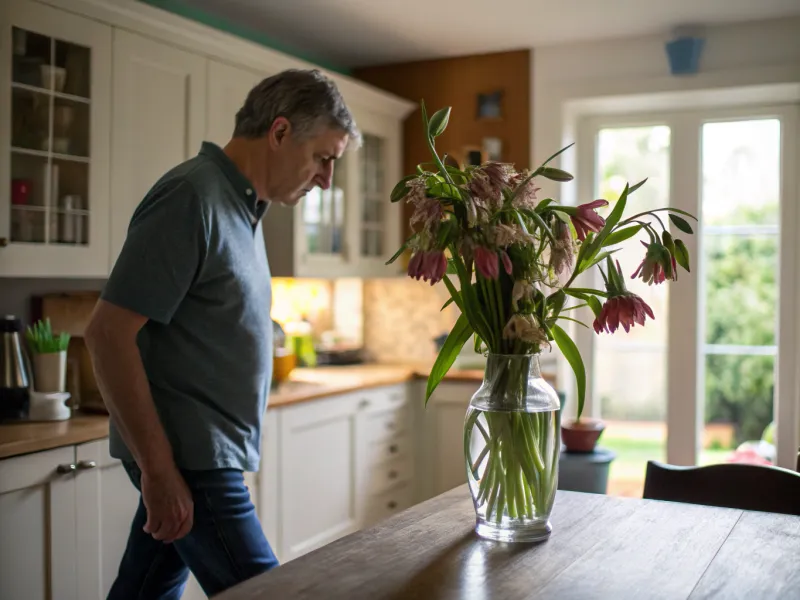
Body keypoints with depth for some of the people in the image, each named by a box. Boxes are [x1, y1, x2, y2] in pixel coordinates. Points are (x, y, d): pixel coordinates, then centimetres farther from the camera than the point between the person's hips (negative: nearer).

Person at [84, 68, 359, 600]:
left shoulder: (242, 204, 13)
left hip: (208, 453, 9)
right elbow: (109, 334, -19)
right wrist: (158, 470, -19)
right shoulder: (192, 196, -15)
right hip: (188, 459, -9)